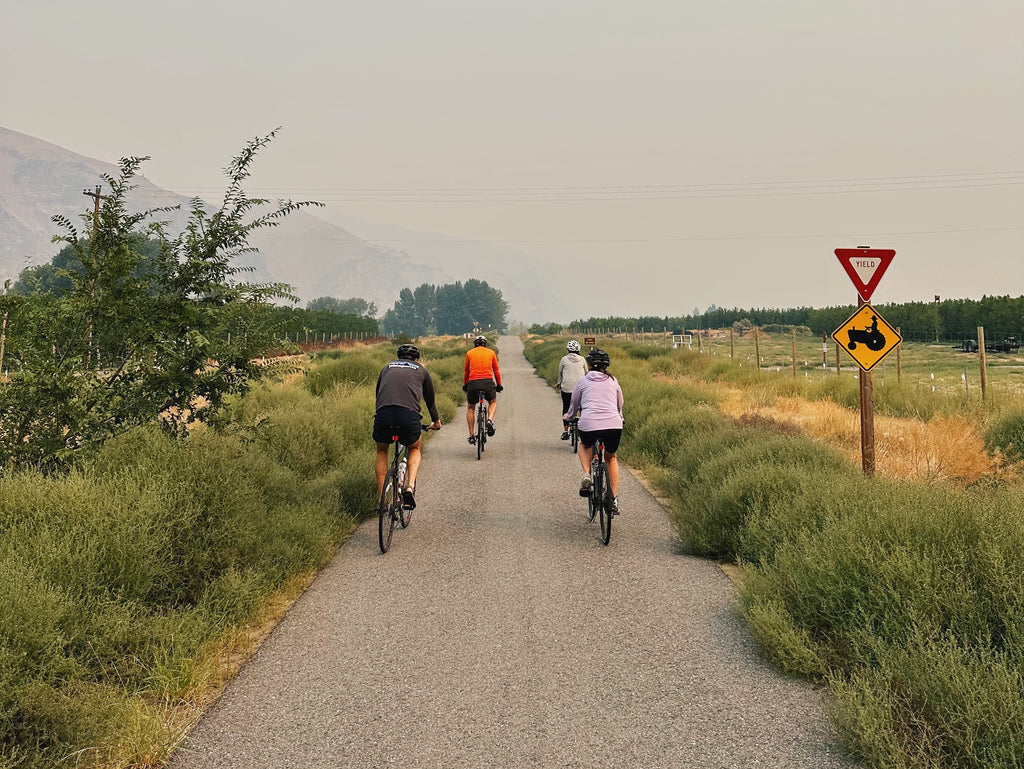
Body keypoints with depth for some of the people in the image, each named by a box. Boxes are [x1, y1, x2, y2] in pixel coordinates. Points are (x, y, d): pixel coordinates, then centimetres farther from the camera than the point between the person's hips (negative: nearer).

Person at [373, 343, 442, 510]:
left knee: (382, 451, 28)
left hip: (383, 414, 1)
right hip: (409, 414, -1)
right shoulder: (422, 371, 26)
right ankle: (410, 487, 3)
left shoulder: (387, 368, 30)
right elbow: (430, 400, 36)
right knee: (414, 449, 27)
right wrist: (436, 422, 53)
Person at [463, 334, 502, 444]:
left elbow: (466, 372, 20)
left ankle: (472, 435, 10)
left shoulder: (470, 353, 16)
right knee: (493, 402, 26)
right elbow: (496, 370, 20)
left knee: (471, 408, 17)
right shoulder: (491, 352, 16)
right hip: (488, 381, 0)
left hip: (473, 382, 0)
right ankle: (490, 420, -3)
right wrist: (499, 384, 30)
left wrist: (465, 385, 31)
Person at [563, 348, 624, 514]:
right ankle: (614, 499, 21)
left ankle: (586, 475, 8)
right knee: (611, 458, 28)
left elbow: (574, 406, 27)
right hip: (614, 425, 2)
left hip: (589, 425, -2)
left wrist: (568, 416, 49)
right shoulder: (613, 381, 20)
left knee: (584, 445, 34)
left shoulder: (583, 382, 15)